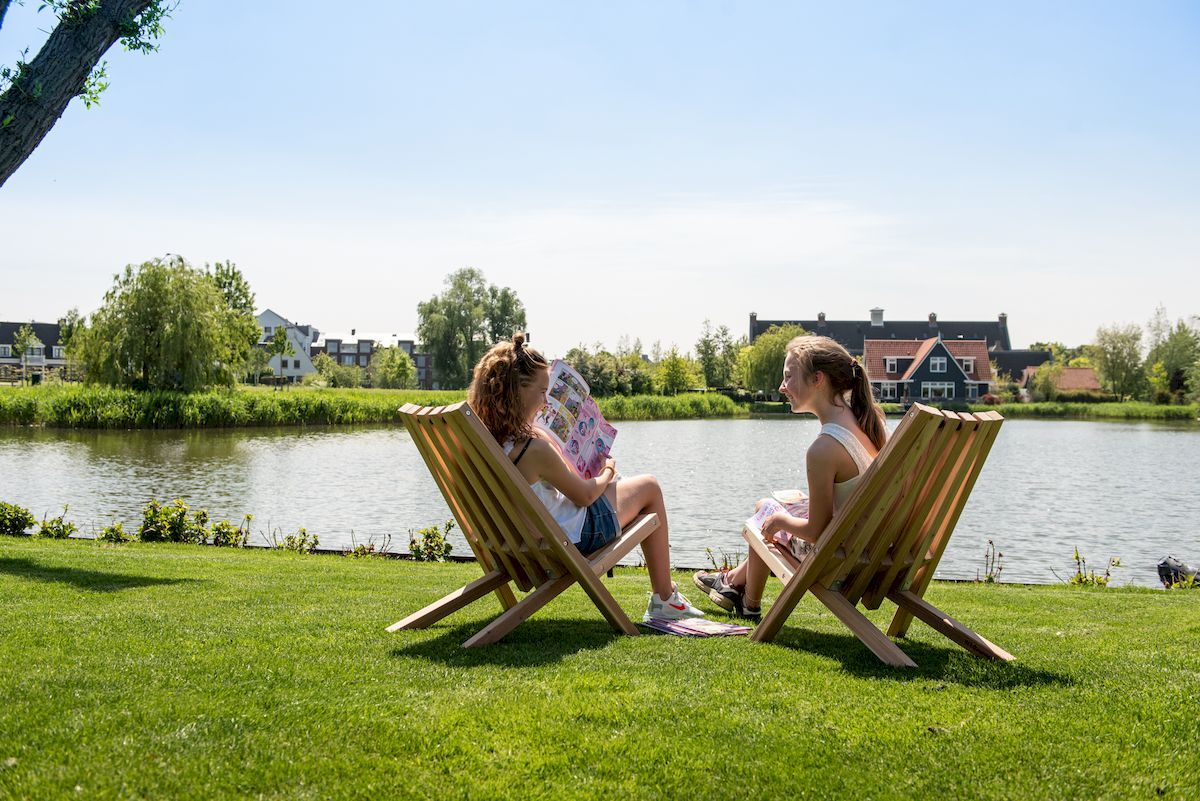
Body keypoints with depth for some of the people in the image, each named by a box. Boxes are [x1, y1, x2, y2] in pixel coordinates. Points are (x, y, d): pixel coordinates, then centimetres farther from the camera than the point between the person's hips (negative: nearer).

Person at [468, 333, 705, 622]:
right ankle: (664, 599, 21)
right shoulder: (536, 449, -36)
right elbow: (584, 495, -19)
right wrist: (607, 471, 0)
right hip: (574, 536, -9)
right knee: (649, 487, 13)